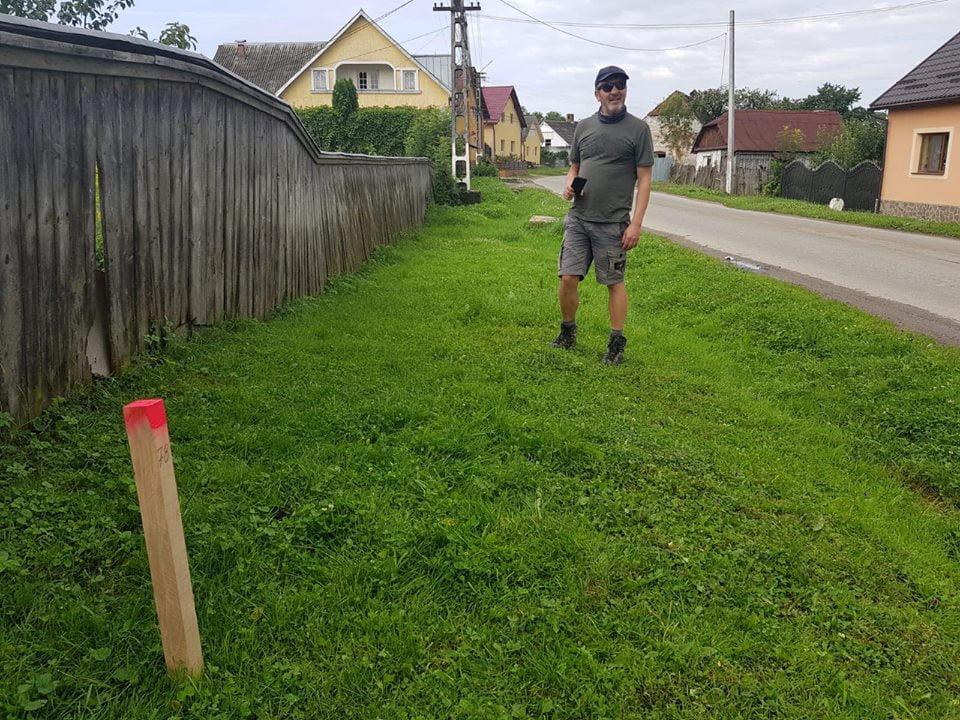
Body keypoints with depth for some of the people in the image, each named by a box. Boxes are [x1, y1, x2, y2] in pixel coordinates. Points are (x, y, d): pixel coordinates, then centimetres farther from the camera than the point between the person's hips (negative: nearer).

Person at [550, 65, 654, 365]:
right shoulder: (583, 127, 11)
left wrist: (636, 223, -12)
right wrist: (569, 185, -3)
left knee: (615, 283, 4)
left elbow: (644, 179, -4)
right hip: (578, 218, 4)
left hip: (613, 222, -3)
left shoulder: (638, 129, -1)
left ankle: (616, 343, 14)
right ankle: (567, 332, 22)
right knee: (568, 278, 1)